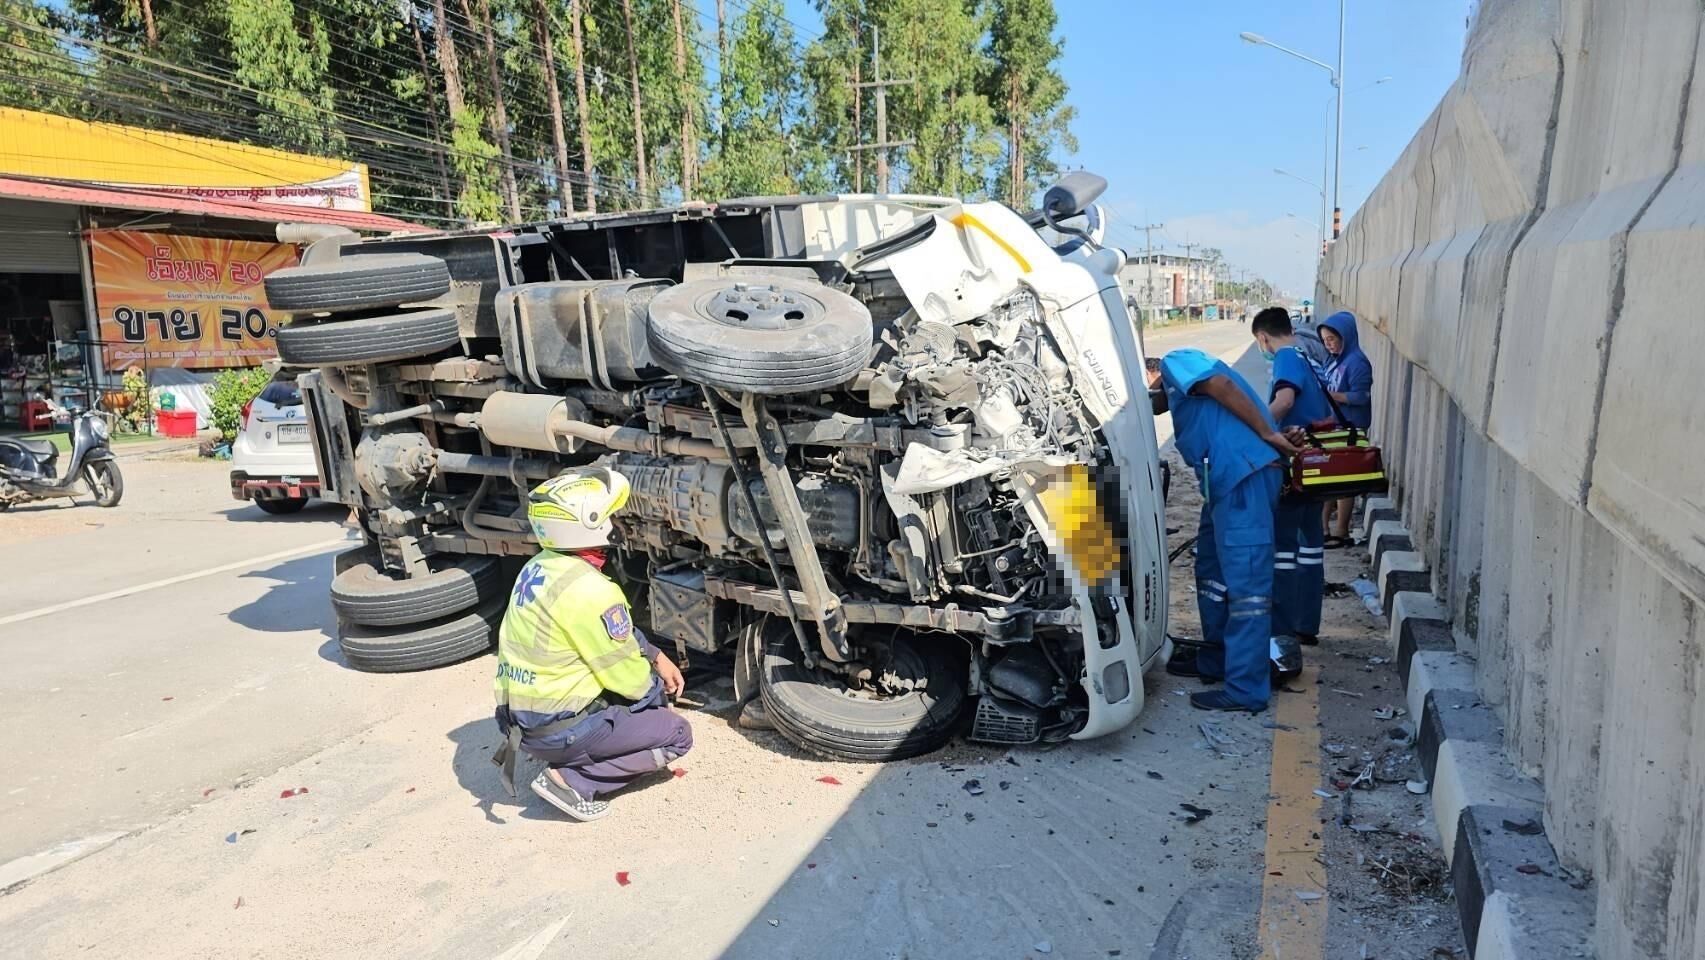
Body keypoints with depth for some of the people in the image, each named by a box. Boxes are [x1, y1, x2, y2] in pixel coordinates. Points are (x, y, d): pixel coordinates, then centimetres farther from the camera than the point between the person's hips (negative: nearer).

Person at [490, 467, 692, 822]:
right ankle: (570, 779, -3)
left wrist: (656, 656, 10)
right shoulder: (587, 589, -26)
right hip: (557, 729, -9)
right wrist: (655, 682, 4)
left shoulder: (539, 567, 3)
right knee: (677, 735, 3)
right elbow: (628, 679, -16)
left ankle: (570, 763, 13)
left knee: (648, 680, 21)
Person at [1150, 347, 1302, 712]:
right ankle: (1217, 659, 33)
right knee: (1212, 570, 21)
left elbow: (1222, 384, -11)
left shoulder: (1175, 363, 5)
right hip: (1228, 480, 10)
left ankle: (1246, 691, -5)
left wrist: (1268, 435, -12)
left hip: (1245, 476, -10)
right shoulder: (1182, 393, 31)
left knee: (1245, 584, -9)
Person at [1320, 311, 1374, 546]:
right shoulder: (1334, 360, 11)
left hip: (1349, 429, -8)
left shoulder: (1356, 362, -14)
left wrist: (1327, 395, -23)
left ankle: (1341, 533, 6)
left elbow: (1361, 396, -19)